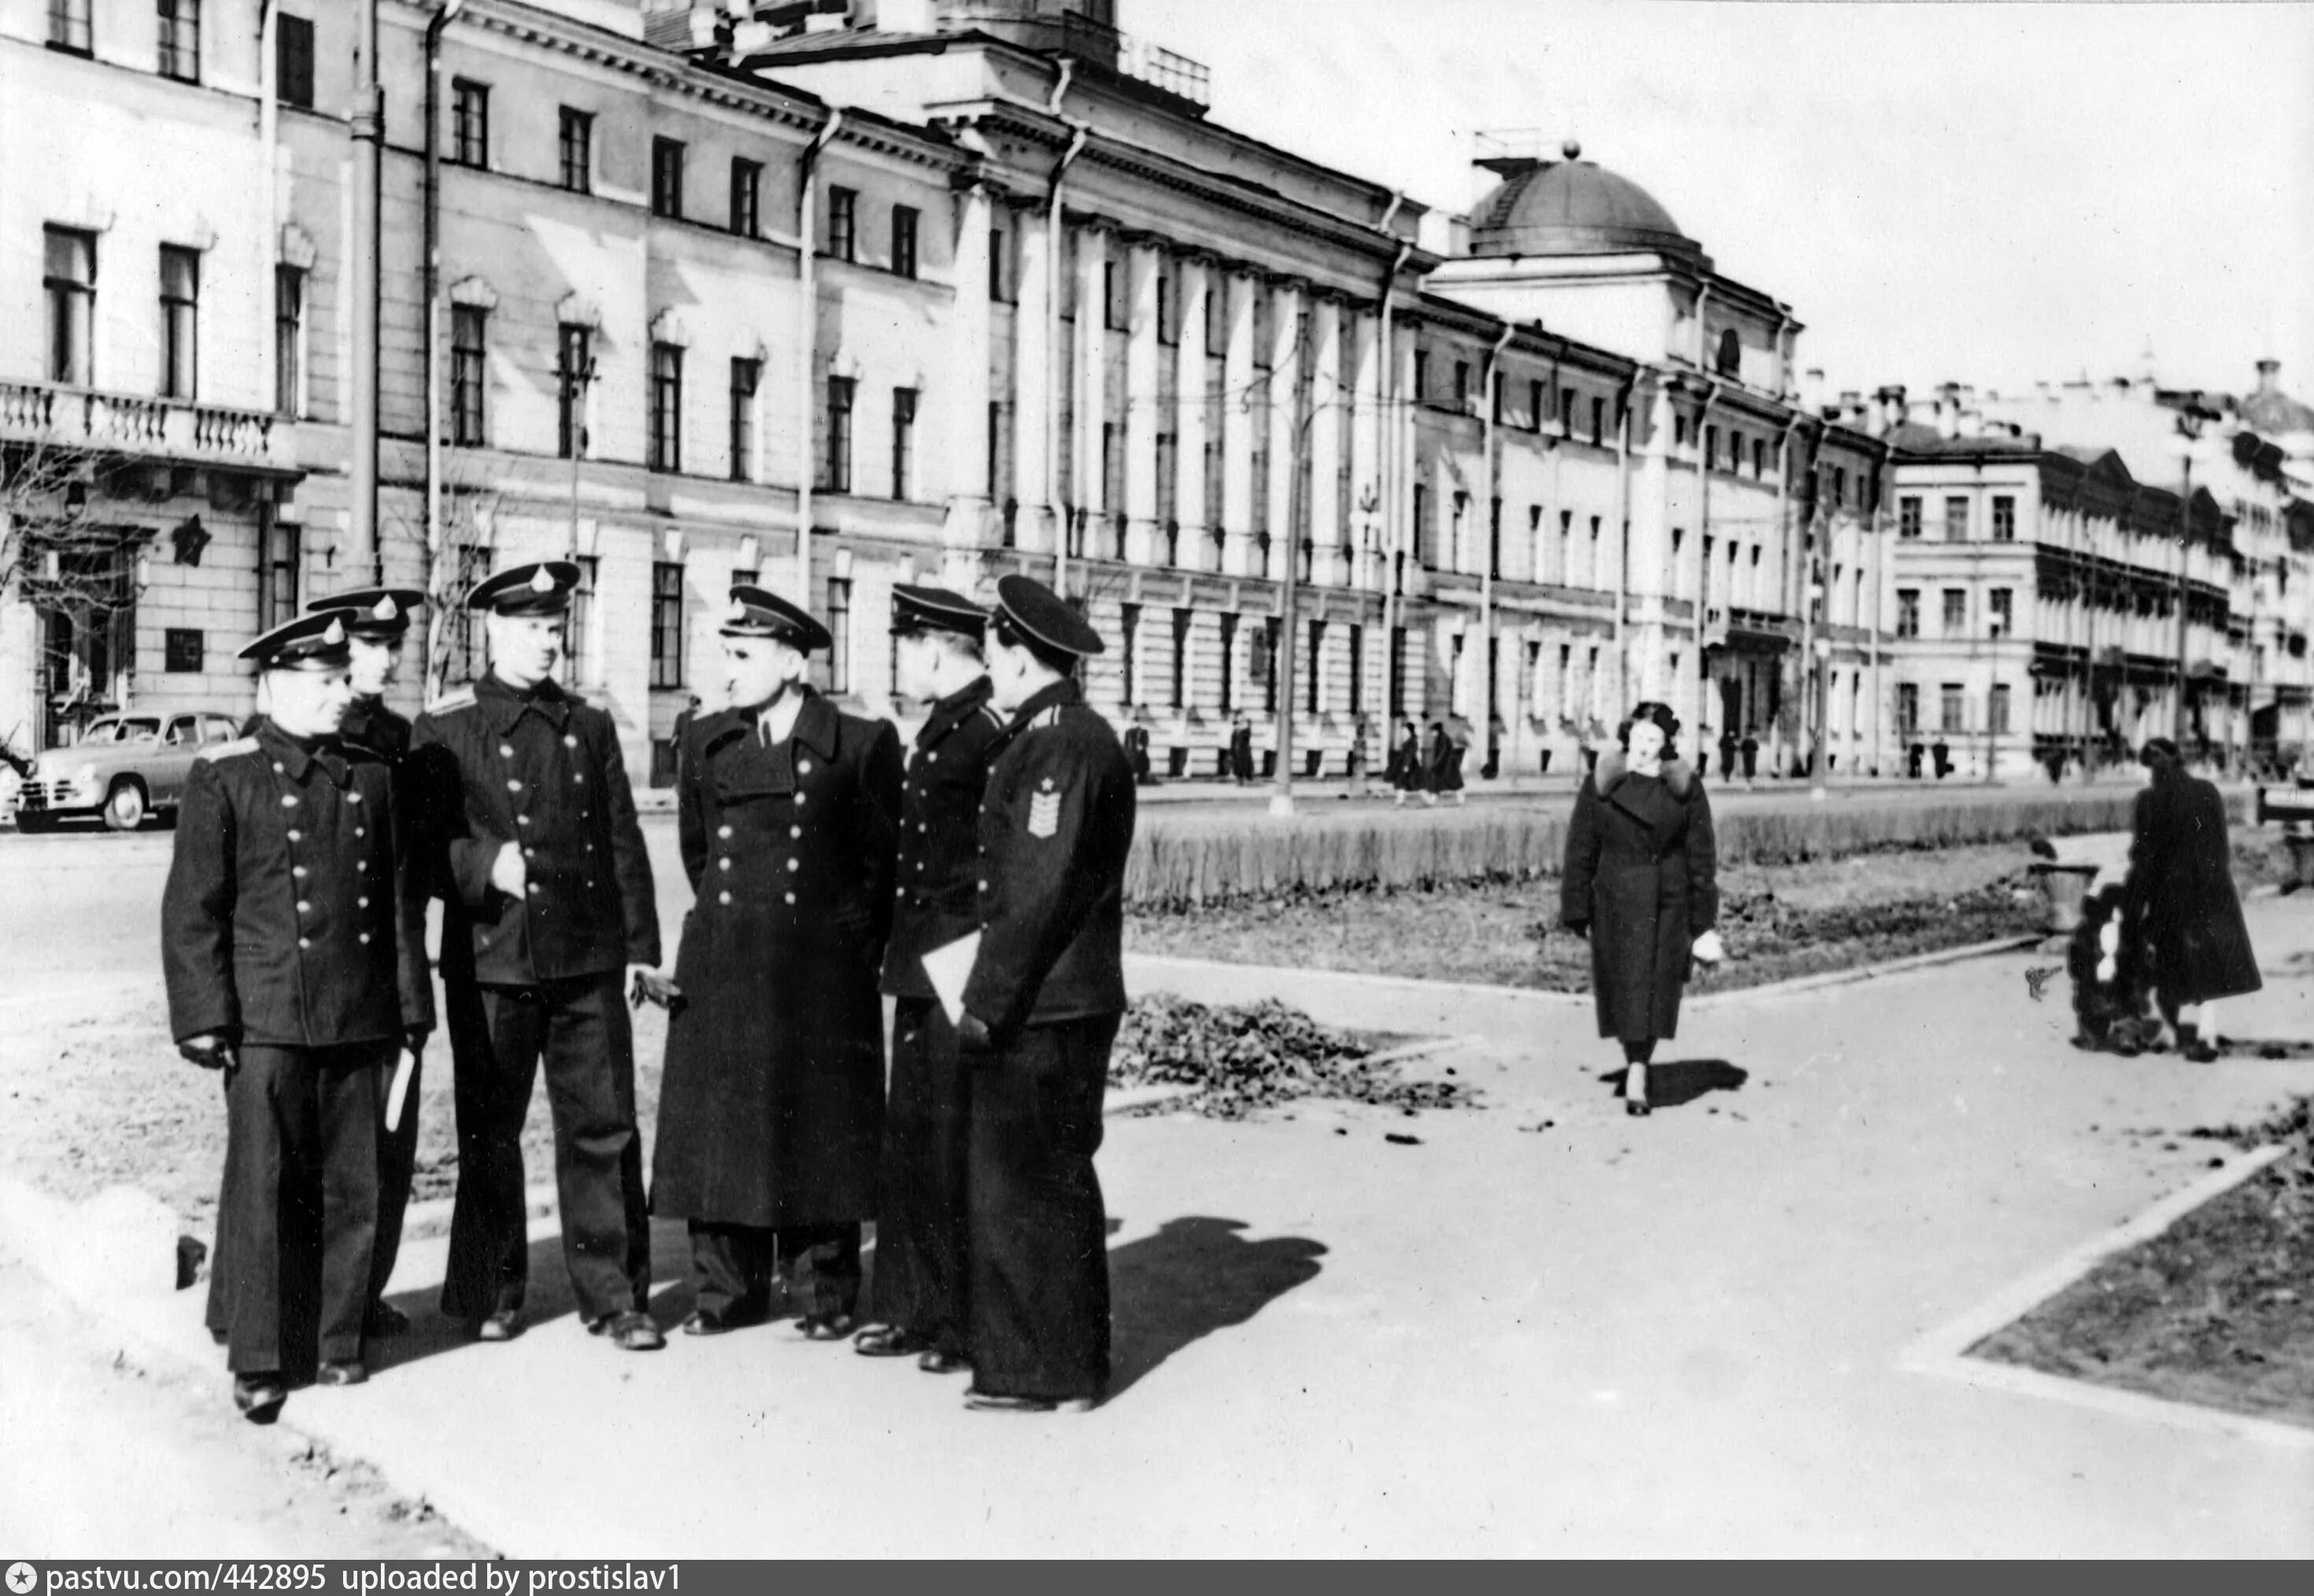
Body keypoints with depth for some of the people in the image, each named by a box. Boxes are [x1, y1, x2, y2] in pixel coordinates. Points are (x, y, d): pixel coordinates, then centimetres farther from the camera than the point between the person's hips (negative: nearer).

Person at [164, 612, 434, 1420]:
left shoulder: (372, 776, 12)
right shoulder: (223, 777, 0)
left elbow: (402, 900, 14)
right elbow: (192, 908, -2)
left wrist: (410, 1007, 11)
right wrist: (205, 1016, -8)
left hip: (360, 1021, 4)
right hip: (267, 1020, -4)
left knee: (352, 1188, 7)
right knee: (266, 1188, -1)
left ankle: (336, 1341, 21)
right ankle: (259, 1360, 9)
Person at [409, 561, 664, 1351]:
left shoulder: (590, 727, 12)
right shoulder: (443, 731, 1)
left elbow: (623, 841, 12)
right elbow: (423, 841, -2)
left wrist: (641, 944, 8)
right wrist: (486, 863, -20)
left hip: (588, 962, 3)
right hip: (490, 961, -2)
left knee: (605, 1129, 2)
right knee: (489, 1134, 8)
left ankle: (615, 1294, 11)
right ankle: (491, 1294, 22)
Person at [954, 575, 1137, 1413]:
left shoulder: (1066, 748, -17)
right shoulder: (1053, 739, 15)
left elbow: (1043, 892, -21)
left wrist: (986, 1002, -17)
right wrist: (992, 991, 17)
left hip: (1043, 1007, -10)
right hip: (1045, 1001, 10)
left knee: (1028, 1181, -1)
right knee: (1048, 1178, 17)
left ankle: (1049, 1372, 9)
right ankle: (1066, 1354, 27)